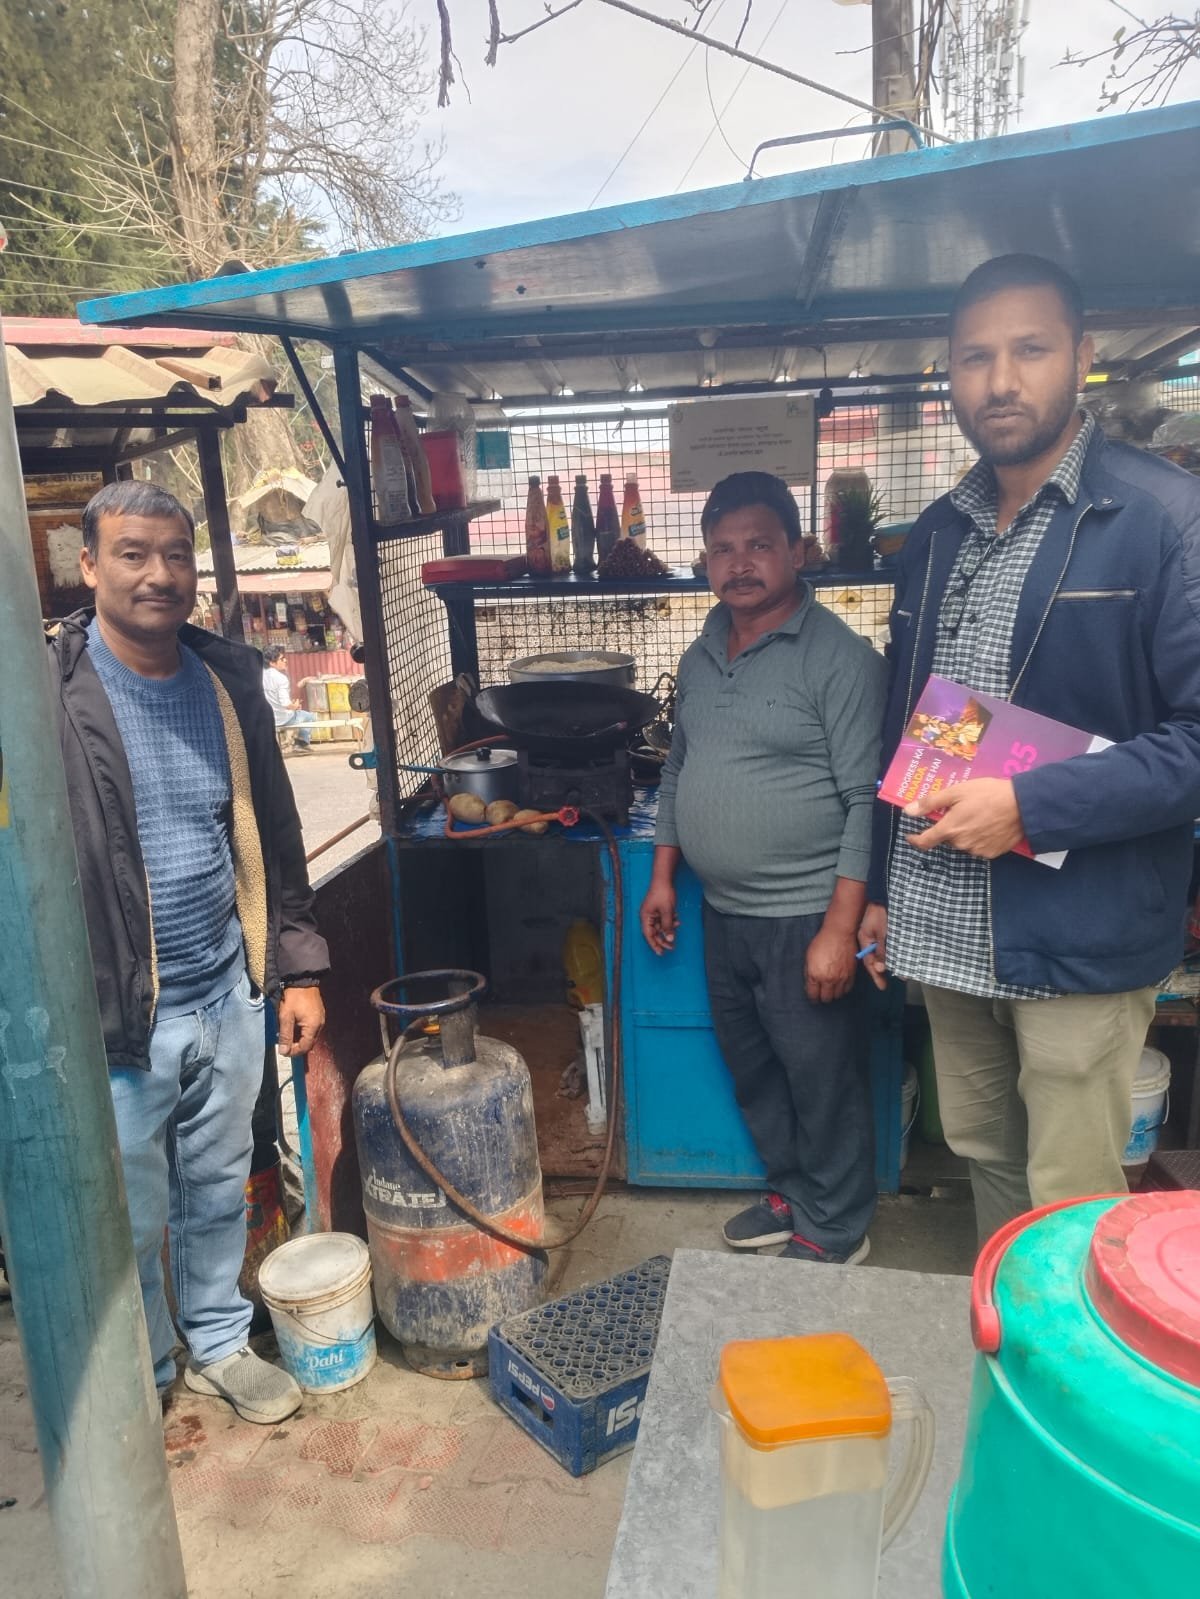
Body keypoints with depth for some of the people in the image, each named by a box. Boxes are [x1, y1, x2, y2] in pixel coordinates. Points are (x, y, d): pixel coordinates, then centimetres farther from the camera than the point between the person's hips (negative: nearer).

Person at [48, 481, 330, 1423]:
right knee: (130, 1224, 13)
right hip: (118, 1016, -4)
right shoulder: (51, 694, -13)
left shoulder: (229, 679, 3)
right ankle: (139, 1385, 38)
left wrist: (299, 967, 9)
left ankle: (219, 1344, 44)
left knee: (219, 1194, 21)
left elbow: (274, 837, 9)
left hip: (229, 997, 4)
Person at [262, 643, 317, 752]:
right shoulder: (281, 678, -24)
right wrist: (295, 706, -6)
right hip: (283, 719, -7)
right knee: (310, 717, 21)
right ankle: (303, 743, 33)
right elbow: (286, 704, -29)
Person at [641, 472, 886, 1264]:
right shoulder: (701, 657, 8)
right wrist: (663, 877, 13)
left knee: (823, 1082, 8)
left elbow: (867, 802, -17)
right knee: (753, 1072, 20)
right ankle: (791, 1193, 41)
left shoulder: (839, 657, -14)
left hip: (804, 919, -7)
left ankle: (834, 1234, 28)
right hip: (723, 915, 7)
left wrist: (840, 927, -20)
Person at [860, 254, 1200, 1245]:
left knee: (1071, 1217, 4)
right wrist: (881, 888, 16)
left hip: (1080, 937, -6)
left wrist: (1029, 806, -21)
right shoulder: (936, 536, 10)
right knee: (986, 1160, 20)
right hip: (945, 930, 6)